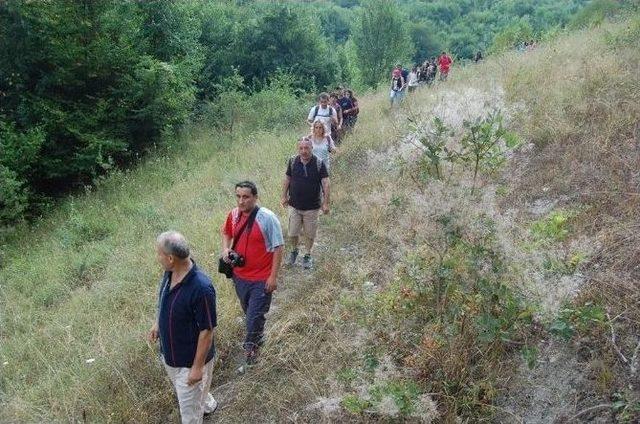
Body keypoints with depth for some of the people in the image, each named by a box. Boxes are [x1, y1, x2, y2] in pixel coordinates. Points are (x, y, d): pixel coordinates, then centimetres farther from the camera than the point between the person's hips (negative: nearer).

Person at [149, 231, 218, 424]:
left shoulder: (201, 288, -37)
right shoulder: (169, 273, -12)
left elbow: (207, 331, -27)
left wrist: (198, 366, -20)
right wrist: (157, 324, 21)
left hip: (190, 360, -8)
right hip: (169, 352, 8)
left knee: (189, 408, 13)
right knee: (182, 391, 33)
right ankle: (207, 404, 61)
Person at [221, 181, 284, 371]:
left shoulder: (268, 218, -21)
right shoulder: (234, 214, -4)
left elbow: (278, 247, -15)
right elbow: (226, 232, 17)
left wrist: (273, 276, -16)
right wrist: (225, 249, -3)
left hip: (261, 279, -6)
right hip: (240, 275, 6)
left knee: (255, 317, 0)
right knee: (249, 313, 24)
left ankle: (250, 352, 20)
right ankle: (258, 337, 50)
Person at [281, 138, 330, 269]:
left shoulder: (319, 163, -11)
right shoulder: (293, 161, -4)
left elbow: (325, 183, -9)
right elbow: (287, 179, 8)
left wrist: (326, 203, -12)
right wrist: (284, 196, 8)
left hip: (312, 207, -2)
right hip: (294, 205, 2)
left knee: (310, 234, 11)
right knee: (292, 233, 9)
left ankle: (307, 255, 32)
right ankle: (294, 251, 37)